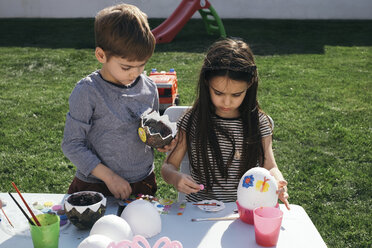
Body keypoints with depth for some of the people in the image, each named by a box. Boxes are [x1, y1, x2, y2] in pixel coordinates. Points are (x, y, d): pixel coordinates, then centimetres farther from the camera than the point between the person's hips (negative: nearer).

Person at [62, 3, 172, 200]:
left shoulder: (148, 88, 1)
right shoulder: (87, 92, -13)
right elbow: (72, 145, -11)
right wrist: (109, 176, -16)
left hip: (143, 184, 3)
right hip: (96, 187, -3)